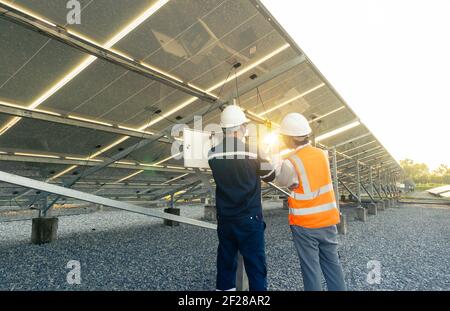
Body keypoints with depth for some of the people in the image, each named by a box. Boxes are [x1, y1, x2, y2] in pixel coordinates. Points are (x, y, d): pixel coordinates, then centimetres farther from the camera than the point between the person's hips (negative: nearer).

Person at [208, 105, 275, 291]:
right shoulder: (254, 151, -10)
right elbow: (270, 176, 4)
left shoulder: (213, 153, -2)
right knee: (256, 266, 6)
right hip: (249, 219, -4)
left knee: (225, 264, 15)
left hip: (224, 219, 4)